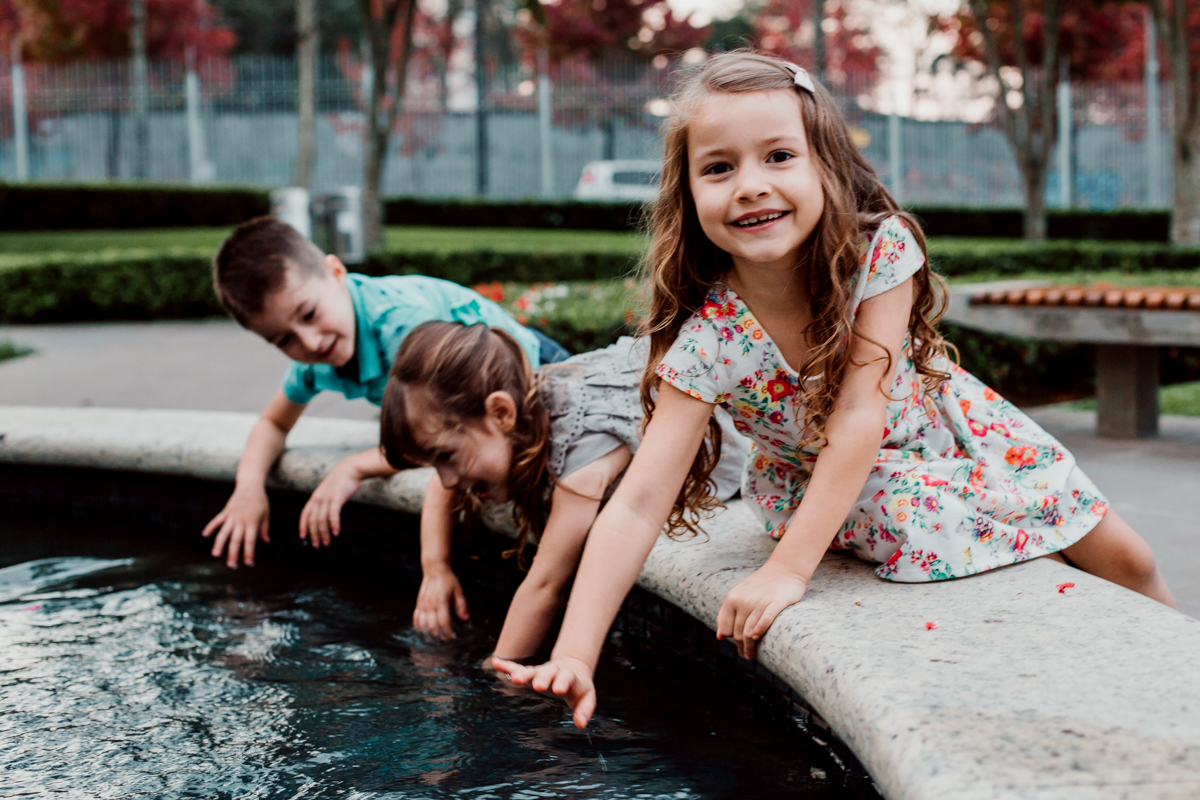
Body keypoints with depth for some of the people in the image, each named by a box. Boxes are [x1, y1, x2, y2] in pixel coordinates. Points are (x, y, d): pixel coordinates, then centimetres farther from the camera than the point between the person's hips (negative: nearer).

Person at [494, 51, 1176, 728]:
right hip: (823, 482, -1)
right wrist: (575, 656, -44)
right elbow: (639, 504, -34)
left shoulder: (882, 249, -33)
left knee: (1124, 561, 5)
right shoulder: (708, 337, -32)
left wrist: (788, 571, -42)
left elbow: (858, 416, -36)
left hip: (944, 430, 1)